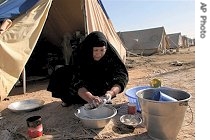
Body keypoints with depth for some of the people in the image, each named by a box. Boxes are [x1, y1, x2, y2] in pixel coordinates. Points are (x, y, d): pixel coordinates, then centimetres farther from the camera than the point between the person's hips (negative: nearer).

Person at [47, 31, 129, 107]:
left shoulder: (111, 53, -28)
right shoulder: (79, 54, -31)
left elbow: (122, 76, -30)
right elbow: (76, 81, -37)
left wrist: (111, 93, -49)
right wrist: (90, 98, -54)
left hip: (103, 84, 1)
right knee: (60, 76, -22)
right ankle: (69, 99, 3)